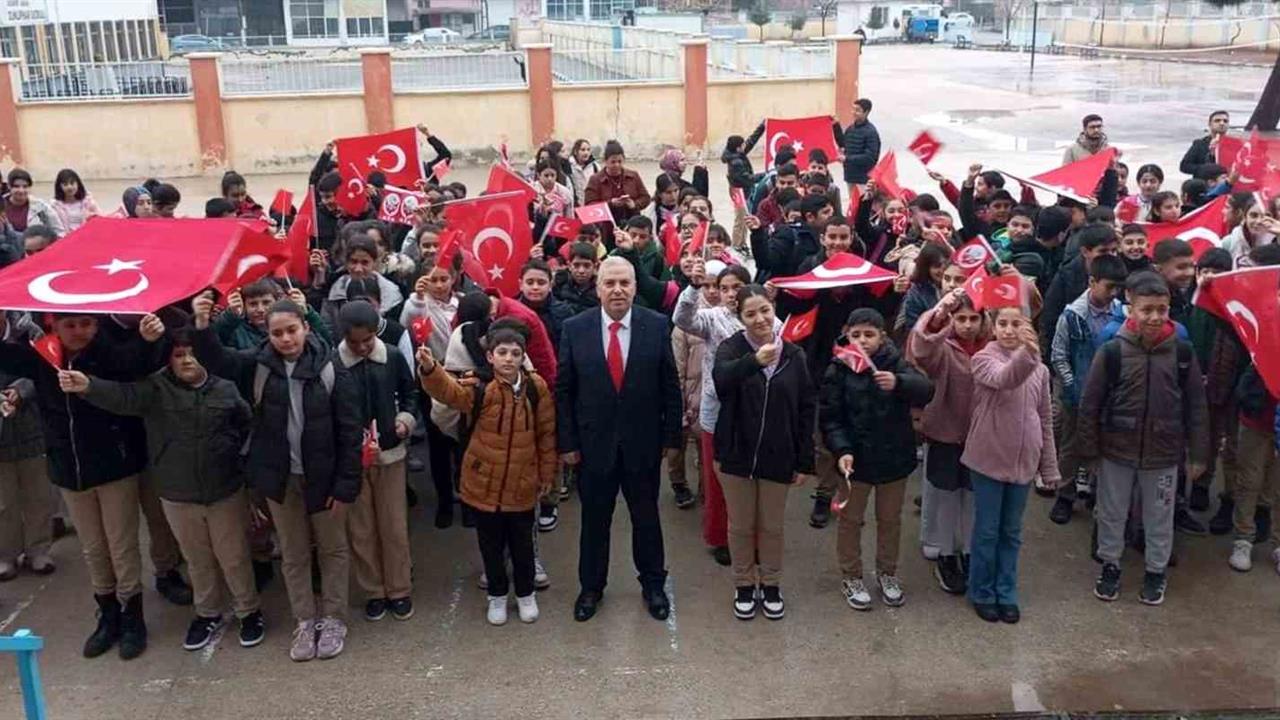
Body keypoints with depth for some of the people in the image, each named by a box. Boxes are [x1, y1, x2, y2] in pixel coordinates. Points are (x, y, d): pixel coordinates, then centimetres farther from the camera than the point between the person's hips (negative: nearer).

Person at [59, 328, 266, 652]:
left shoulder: (225, 389, -4)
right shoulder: (155, 387, -9)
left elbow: (246, 424, 12)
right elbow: (122, 396, -28)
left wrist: (229, 449, 0)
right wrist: (87, 386, -46)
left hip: (226, 490, -1)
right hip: (177, 494, 1)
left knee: (234, 556, 11)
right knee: (197, 559, 17)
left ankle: (249, 611, 29)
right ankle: (208, 613, 36)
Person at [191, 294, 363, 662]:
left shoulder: (330, 369, -14)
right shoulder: (258, 364, -5)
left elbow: (350, 430, -12)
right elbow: (216, 359, -20)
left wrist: (346, 484, -14)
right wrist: (202, 325, -40)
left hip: (323, 476, -2)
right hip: (279, 477, 3)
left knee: (333, 548, 13)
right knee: (293, 553, 15)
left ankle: (333, 619, 29)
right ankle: (305, 622, 30)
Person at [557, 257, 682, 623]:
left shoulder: (657, 326, -6)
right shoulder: (575, 329, -6)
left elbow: (670, 386, -1)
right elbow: (563, 390, -2)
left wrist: (671, 437, -1)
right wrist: (567, 442, -4)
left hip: (643, 442, 0)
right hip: (594, 442, 0)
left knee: (646, 516, 15)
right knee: (594, 519, 14)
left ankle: (653, 585, 34)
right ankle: (591, 587, 32)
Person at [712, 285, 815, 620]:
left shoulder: (793, 355, -3)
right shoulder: (732, 347, -9)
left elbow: (806, 410, 1)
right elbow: (722, 378, -32)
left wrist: (805, 461, -1)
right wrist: (754, 361, -51)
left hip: (777, 457, 1)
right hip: (737, 454, -1)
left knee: (772, 526, 16)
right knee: (740, 526, 14)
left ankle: (770, 585, 35)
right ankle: (744, 586, 32)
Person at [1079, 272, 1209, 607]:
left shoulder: (1182, 351, -8)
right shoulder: (1112, 351, -14)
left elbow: (1196, 406, 0)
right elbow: (1090, 404, -7)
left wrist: (1197, 454, 1)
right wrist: (1089, 450, -4)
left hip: (1164, 454, 1)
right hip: (1116, 451, -1)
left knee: (1159, 516, 16)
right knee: (1111, 513, 15)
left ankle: (1156, 571, 36)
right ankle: (1110, 565, 35)